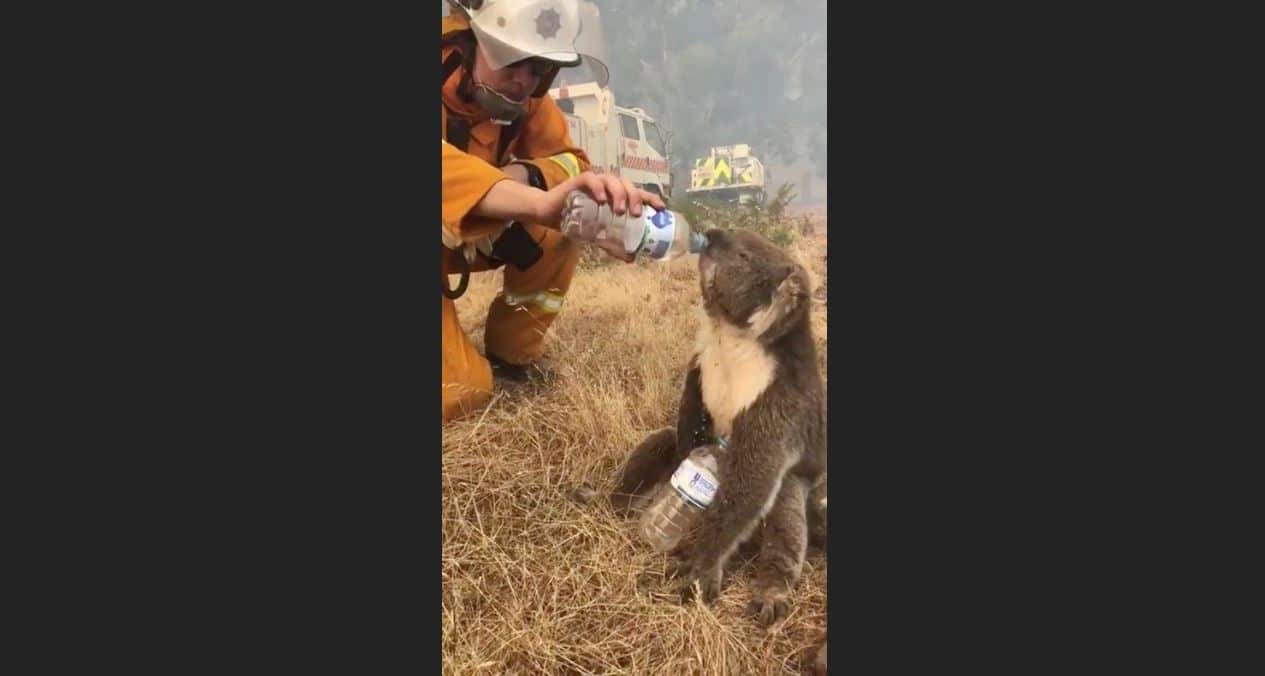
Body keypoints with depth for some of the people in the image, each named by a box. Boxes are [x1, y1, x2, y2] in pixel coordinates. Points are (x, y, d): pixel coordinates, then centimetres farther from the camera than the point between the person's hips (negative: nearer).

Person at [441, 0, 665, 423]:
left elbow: (570, 161, -8)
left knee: (555, 231, -18)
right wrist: (541, 201, -65)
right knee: (461, 392, -20)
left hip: (462, 235, 6)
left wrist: (525, 175, -32)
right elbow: (449, 167, -50)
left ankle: (508, 360, 3)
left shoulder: (525, 96, -9)